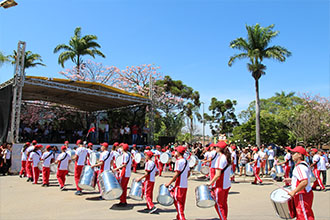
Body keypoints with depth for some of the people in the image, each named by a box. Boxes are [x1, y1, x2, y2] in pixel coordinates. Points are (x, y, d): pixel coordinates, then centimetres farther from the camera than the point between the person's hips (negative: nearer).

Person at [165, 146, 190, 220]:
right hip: (185, 185, 9)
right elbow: (188, 173, 14)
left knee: (178, 202, 1)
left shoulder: (178, 161, -15)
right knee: (182, 202, 16)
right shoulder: (186, 161, 11)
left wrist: (169, 183, -14)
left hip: (179, 185, -8)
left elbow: (177, 174, -19)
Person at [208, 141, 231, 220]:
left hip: (220, 186, -8)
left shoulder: (220, 158, -19)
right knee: (224, 204, 17)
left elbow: (218, 175, -22)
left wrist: (210, 183, -12)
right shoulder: (227, 157, 7)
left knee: (218, 205, 4)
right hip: (227, 185, 8)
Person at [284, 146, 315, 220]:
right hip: (307, 193, 11)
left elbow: (305, 182, -32)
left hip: (302, 196, -11)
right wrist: (291, 180, 18)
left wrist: (294, 192, -24)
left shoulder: (299, 167, -22)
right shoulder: (304, 164, 11)